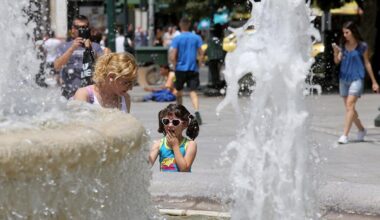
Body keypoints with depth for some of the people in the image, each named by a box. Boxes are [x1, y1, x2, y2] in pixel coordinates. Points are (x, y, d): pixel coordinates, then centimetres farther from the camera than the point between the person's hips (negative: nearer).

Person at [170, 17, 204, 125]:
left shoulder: (177, 39, -5)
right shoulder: (196, 38, 1)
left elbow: (172, 57, -10)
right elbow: (201, 54, 0)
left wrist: (175, 66, 5)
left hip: (180, 69, -1)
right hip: (193, 69, 1)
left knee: (179, 91, 17)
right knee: (193, 91, -4)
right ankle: (197, 112, -27)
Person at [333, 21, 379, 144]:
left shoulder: (362, 46, -4)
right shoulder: (343, 46, 7)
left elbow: (367, 63, 3)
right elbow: (337, 61, 1)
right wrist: (335, 52, -20)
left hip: (356, 79, -5)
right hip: (344, 78, 5)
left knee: (350, 105, -17)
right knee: (349, 108, 11)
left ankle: (345, 135, -22)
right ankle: (361, 130, 31)